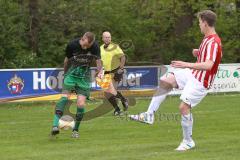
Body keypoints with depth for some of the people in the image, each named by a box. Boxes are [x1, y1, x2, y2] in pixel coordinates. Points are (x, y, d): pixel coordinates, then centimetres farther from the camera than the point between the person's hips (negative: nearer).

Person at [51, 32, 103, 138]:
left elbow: (98, 60, -1)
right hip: (71, 74, -1)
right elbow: (67, 60, 5)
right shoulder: (72, 45, -12)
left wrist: (100, 71, -20)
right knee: (65, 97, -23)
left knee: (81, 104, -9)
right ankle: (55, 125, -34)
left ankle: (75, 130, 10)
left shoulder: (95, 47, -13)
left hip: (84, 77, 1)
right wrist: (65, 74, 16)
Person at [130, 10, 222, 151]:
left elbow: (208, 65, -36)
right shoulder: (208, 39, 9)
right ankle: (150, 115, 1)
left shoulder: (213, 42, -23)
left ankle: (188, 142, 3)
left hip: (201, 81, -10)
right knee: (164, 81, 1)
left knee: (184, 107, -14)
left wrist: (186, 65, -40)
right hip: (192, 74, 10)